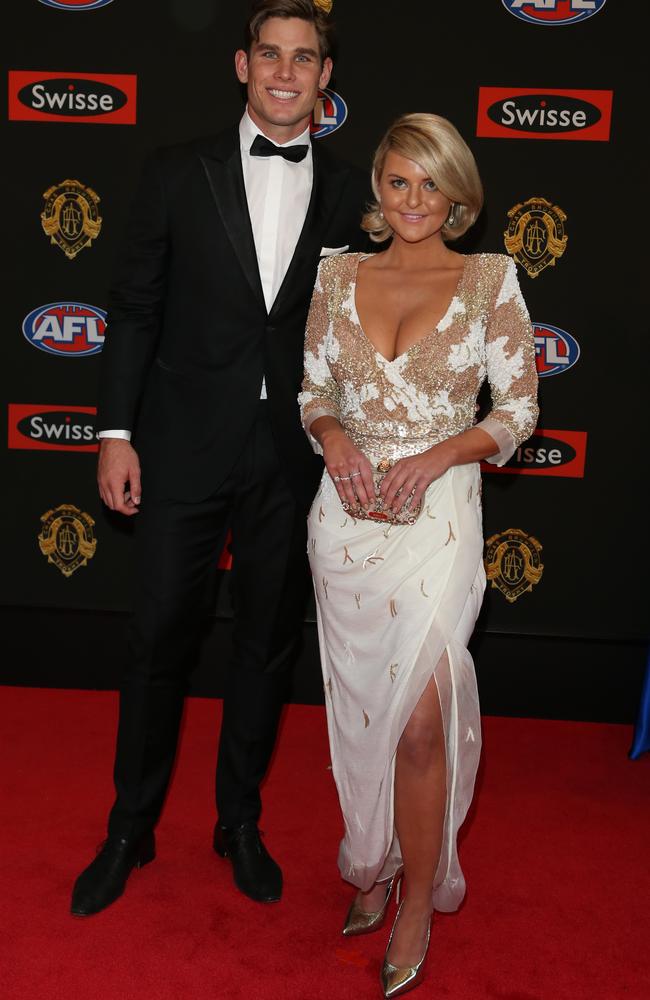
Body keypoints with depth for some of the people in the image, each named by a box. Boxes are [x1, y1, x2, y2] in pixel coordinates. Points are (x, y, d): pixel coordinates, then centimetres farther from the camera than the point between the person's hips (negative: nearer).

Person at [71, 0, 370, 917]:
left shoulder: (349, 192, 4)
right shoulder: (178, 174, 1)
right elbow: (135, 309, 1)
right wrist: (117, 433, -5)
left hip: (292, 460, 2)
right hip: (186, 450, -1)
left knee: (268, 644, 12)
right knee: (159, 641, 7)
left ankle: (240, 820, 33)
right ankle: (131, 826, 27)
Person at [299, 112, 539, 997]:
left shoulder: (490, 278, 0)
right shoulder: (339, 275, 8)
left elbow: (518, 408, 0)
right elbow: (313, 389, 12)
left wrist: (436, 455, -15)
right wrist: (334, 436, -10)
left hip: (437, 514, -3)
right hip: (347, 516, 3)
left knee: (418, 718, -5)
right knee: (361, 707, 12)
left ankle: (418, 900, 16)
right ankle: (375, 867, 32)